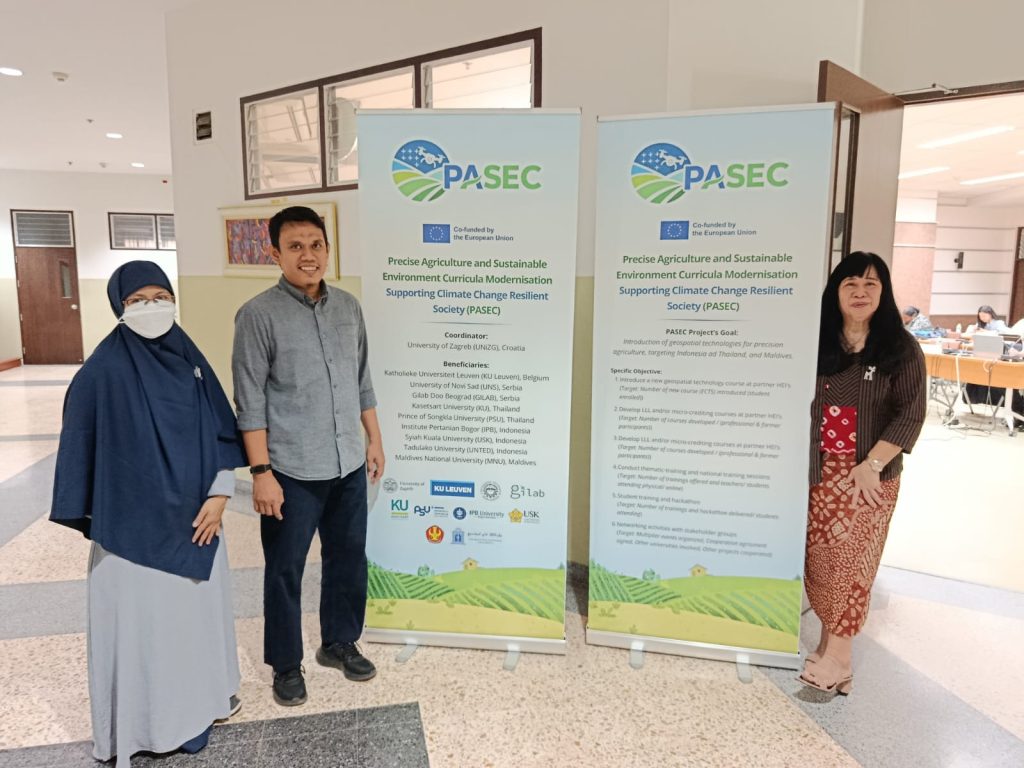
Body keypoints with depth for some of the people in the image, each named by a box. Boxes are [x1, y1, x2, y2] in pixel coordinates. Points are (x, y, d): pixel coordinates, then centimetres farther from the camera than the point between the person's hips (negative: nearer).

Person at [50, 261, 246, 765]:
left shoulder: (190, 360, 1)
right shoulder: (103, 371, -13)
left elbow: (222, 433, 3)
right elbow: (81, 447, -8)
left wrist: (218, 496, -6)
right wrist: (92, 522, -6)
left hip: (193, 516, 5)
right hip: (133, 523, -4)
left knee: (200, 606, 18)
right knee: (141, 618, 9)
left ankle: (203, 695, 39)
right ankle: (145, 722, 29)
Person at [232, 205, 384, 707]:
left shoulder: (348, 307, 5)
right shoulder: (258, 315, -10)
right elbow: (250, 400, -11)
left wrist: (373, 439, 12)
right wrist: (261, 471, -14)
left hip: (349, 465, 5)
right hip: (292, 472, -5)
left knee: (348, 558, 17)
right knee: (285, 571, 10)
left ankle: (340, 642, 38)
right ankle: (286, 664, 31)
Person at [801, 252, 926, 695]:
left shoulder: (900, 349, -3)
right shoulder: (816, 344, 3)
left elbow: (910, 415, -7)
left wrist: (872, 466, -15)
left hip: (871, 475, -2)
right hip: (820, 471, 3)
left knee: (851, 561, 1)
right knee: (818, 557, 8)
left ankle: (836, 655, 10)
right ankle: (832, 638, 24)